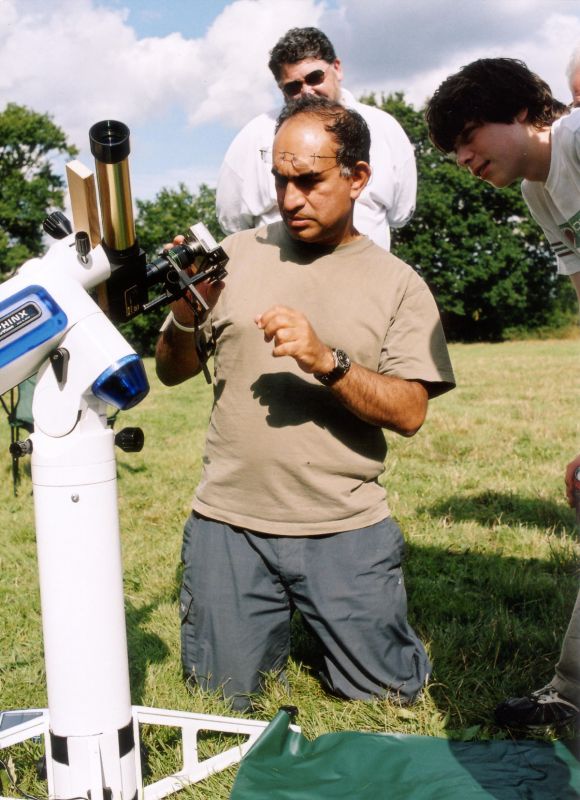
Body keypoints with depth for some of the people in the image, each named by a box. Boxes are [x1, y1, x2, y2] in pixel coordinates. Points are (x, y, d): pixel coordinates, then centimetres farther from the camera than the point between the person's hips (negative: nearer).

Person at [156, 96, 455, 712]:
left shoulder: (396, 283, 0)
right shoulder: (238, 253, 5)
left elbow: (409, 413, -8)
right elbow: (172, 372, 7)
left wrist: (327, 360, -22)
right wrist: (185, 317, -14)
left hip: (344, 529, -1)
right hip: (228, 522, 2)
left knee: (387, 695, 8)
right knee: (223, 699, 9)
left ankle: (321, 618, 36)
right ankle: (279, 621, 38)